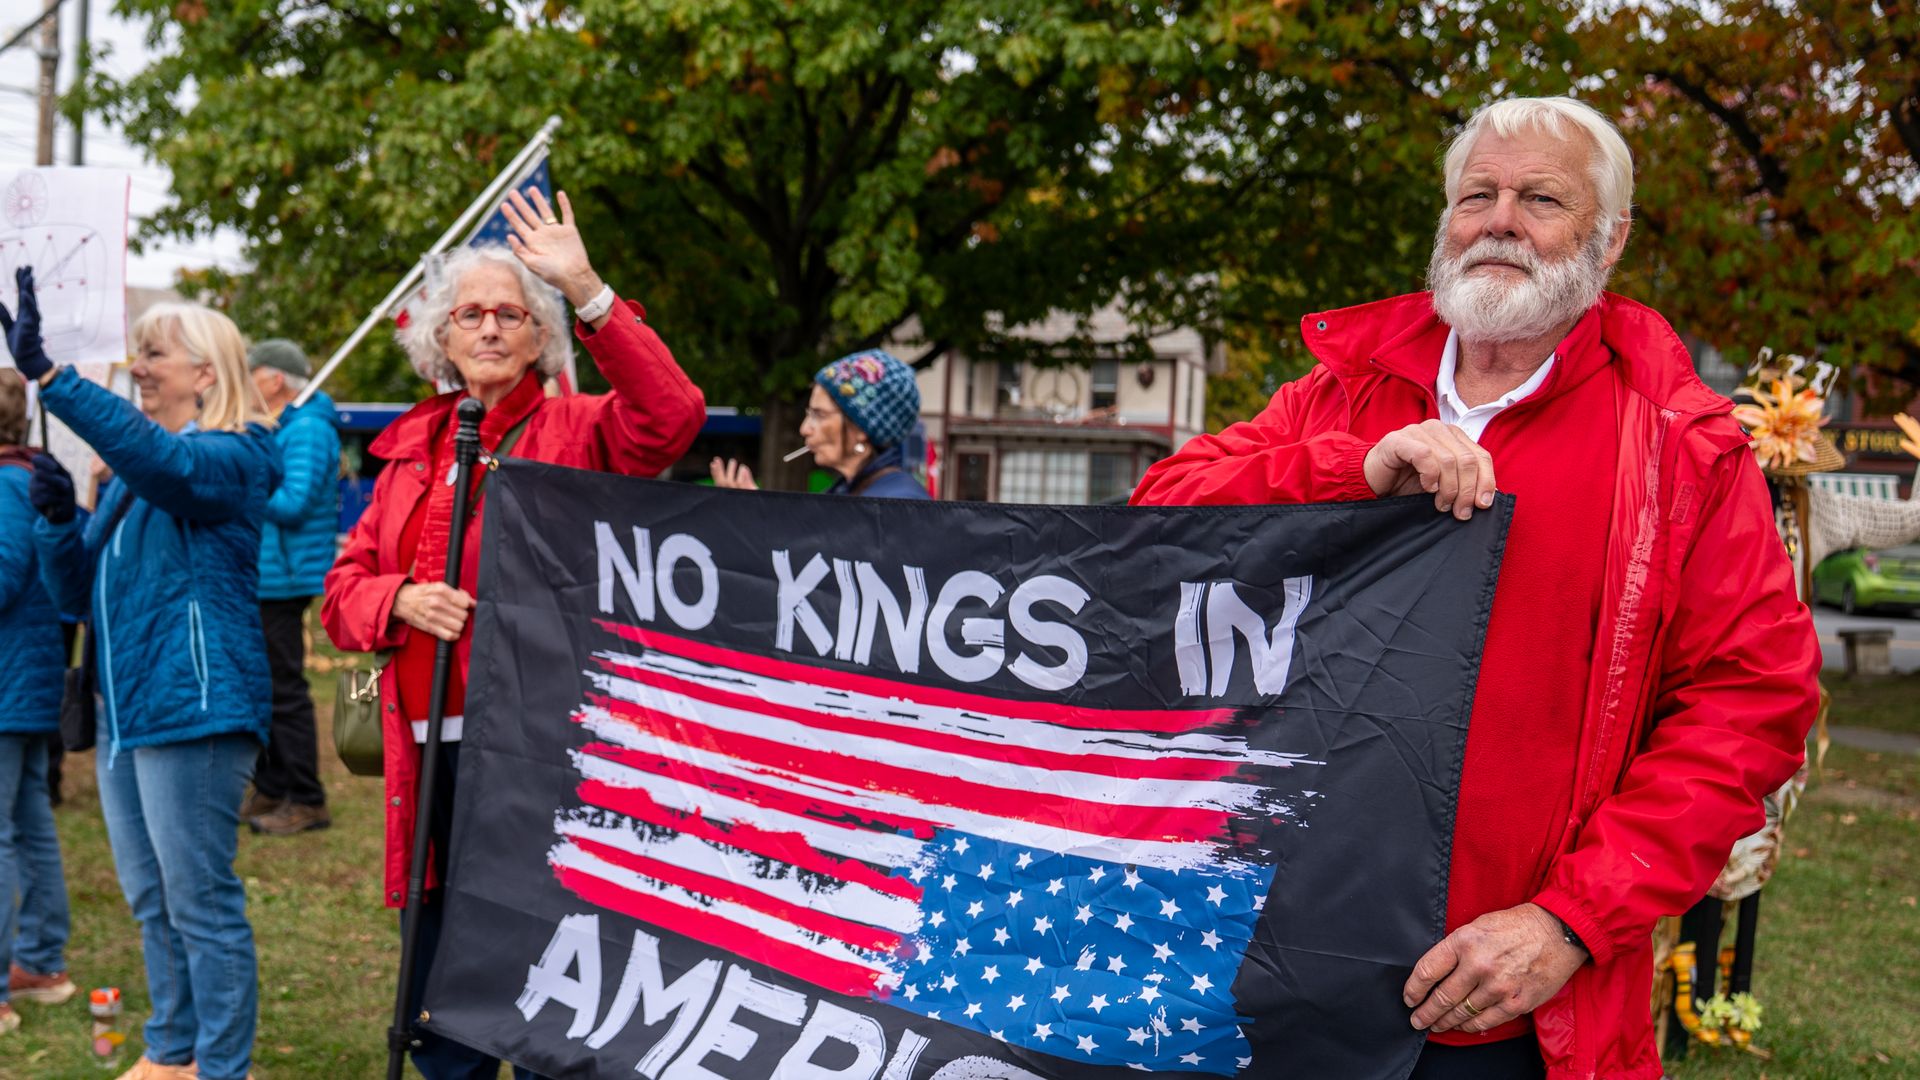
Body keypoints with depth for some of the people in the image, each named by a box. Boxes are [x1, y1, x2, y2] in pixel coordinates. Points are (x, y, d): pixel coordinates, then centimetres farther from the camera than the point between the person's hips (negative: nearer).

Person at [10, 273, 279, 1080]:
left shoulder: (231, 456, -6)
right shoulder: (132, 471, 17)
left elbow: (165, 460, -31)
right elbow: (77, 592, 17)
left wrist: (47, 374, -36)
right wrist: (57, 519, -2)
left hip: (193, 708, -9)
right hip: (124, 711, 9)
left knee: (201, 901, -4)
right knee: (151, 900, 16)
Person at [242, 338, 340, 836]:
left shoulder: (306, 430, -14)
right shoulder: (271, 429, 18)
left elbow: (293, 504, -22)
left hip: (283, 579, -10)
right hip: (259, 578, 10)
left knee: (284, 689, -6)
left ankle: (307, 802, 0)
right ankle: (270, 791, 25)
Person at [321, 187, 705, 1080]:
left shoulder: (576, 432, -1)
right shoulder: (412, 447, 15)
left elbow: (671, 417, -23)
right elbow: (343, 588, 15)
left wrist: (587, 291, -27)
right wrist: (401, 599, -7)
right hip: (428, 749, 6)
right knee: (440, 996, 16)